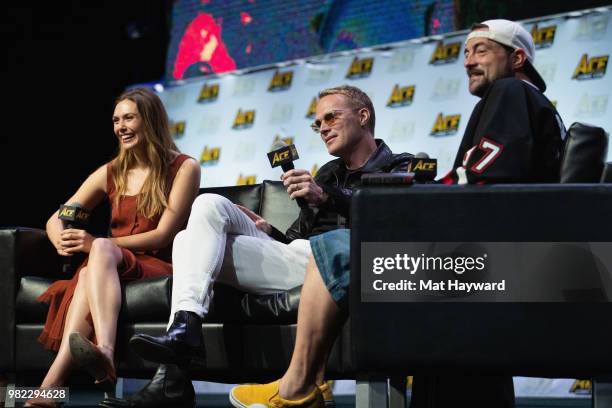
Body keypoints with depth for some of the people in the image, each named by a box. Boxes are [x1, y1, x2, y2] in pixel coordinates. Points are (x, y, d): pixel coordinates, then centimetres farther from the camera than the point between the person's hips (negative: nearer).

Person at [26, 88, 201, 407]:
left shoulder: (183, 168, 3)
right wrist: (63, 241, -10)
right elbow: (55, 220, 18)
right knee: (88, 274, -34)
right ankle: (104, 357, -58)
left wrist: (95, 244, -17)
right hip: (110, 267, 4)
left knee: (102, 249, -36)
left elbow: (162, 236, -7)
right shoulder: (111, 174, 17)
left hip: (158, 267, -4)